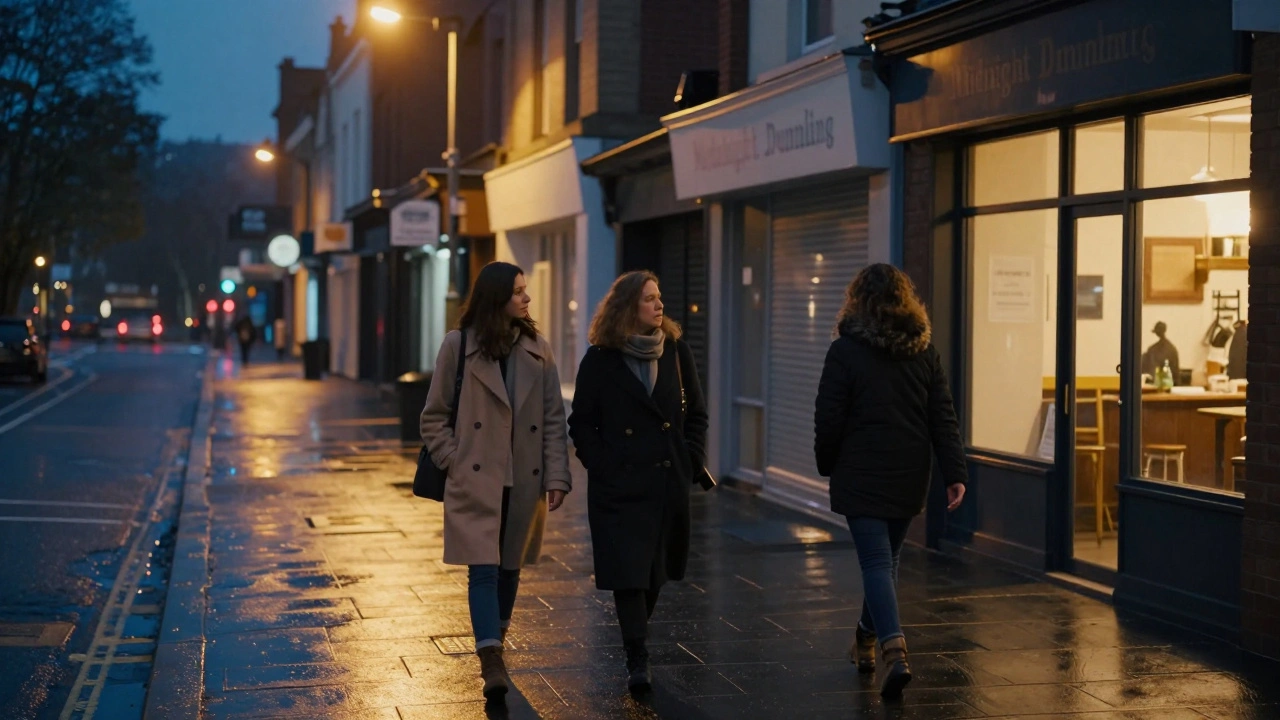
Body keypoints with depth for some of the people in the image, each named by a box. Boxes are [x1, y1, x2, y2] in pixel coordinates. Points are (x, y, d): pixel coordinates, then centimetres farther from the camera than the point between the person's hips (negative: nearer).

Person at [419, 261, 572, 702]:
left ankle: (495, 646, 30)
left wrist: (556, 476, -4)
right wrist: (454, 463, -7)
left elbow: (553, 419, 4)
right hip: (476, 480, -3)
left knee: (510, 567, 13)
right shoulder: (459, 345, -3)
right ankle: (492, 664, -15)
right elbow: (435, 416, 2)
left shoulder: (538, 349, 5)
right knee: (483, 569, -10)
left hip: (524, 482, 3)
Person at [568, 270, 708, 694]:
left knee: (656, 571, 12)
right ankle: (637, 661, -5)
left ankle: (636, 639, 34)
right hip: (620, 485, -3)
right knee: (628, 572, -7)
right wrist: (601, 466, -8)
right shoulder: (600, 360, -3)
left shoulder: (677, 352, 5)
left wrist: (691, 463, 1)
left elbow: (696, 414, 10)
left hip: (669, 482, 3)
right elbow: (582, 423, 1)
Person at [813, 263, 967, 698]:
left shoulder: (845, 351, -9)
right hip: (910, 476, 5)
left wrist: (827, 466, 8)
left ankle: (894, 650, -21)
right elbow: (943, 417, 1)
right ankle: (866, 641, 34)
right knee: (886, 558, 19)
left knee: (876, 562, -5)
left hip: (861, 476, -5)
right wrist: (955, 473, -1)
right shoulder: (923, 350, 4)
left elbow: (829, 420, -8)